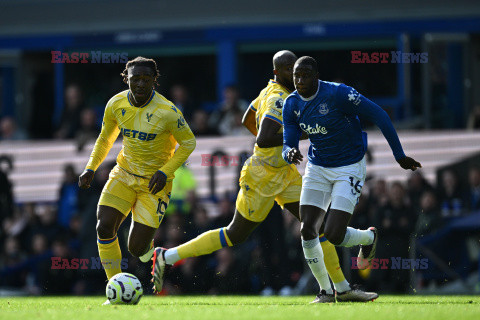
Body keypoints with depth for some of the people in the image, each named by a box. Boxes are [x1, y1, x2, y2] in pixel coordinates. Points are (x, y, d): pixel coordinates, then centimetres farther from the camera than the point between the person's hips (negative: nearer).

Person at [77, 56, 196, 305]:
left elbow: (188, 143, -9)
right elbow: (105, 138, 11)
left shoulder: (166, 112, -21)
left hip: (154, 183, -4)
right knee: (104, 227, -17)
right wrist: (91, 168, 0)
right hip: (124, 175, 4)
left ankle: (156, 256, 32)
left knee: (136, 249, -8)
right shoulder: (116, 105, -6)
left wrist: (165, 172, -19)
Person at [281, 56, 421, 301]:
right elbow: (288, 146, -2)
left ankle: (369, 237, 23)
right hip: (317, 168, 5)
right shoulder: (292, 105, -4)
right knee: (307, 230, -8)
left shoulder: (339, 94, -23)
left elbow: (378, 116, -16)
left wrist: (400, 155, -11)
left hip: (350, 168, -5)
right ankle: (325, 290, 10)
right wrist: (290, 154, -29)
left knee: (334, 234, -14)